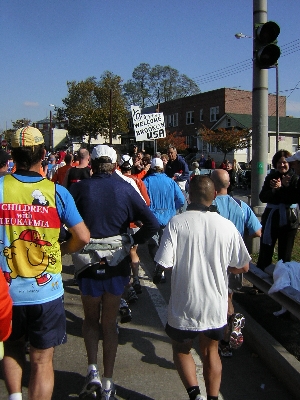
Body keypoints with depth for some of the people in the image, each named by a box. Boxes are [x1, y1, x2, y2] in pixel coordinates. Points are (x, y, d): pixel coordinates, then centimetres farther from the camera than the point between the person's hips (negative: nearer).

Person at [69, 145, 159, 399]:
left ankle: (93, 370, 8)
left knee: (91, 319, 21)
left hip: (87, 263, -1)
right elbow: (152, 223, -10)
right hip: (117, 263, 1)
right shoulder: (125, 189, -4)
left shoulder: (79, 188, -6)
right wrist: (132, 242, 2)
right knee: (109, 323, 15)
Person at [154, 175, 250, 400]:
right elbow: (243, 267, -1)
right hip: (216, 306, 2)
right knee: (211, 352, 24)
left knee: (181, 349, 22)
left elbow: (164, 264, -19)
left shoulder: (177, 223, -15)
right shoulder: (227, 226, -8)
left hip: (185, 306, -2)